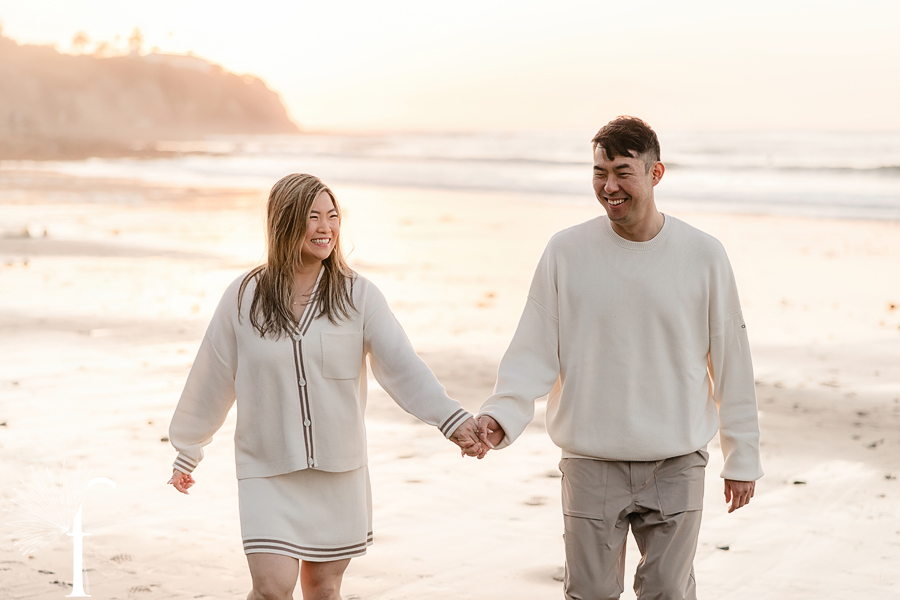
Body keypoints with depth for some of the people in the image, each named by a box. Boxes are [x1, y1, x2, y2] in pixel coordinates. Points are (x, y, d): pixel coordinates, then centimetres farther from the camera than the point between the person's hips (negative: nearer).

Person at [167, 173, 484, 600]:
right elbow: (211, 381, 6)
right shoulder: (244, 298, -3)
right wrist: (187, 453, 15)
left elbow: (402, 366, -14)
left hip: (339, 473, 1)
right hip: (268, 473, -1)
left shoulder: (358, 296, -4)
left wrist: (453, 420, -28)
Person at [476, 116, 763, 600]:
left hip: (676, 466, 0)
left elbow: (730, 362, 3)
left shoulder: (703, 255, -2)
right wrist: (499, 414, -18)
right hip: (591, 465, 0)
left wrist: (742, 458, 6)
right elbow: (534, 352, -1)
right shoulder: (565, 252, -3)